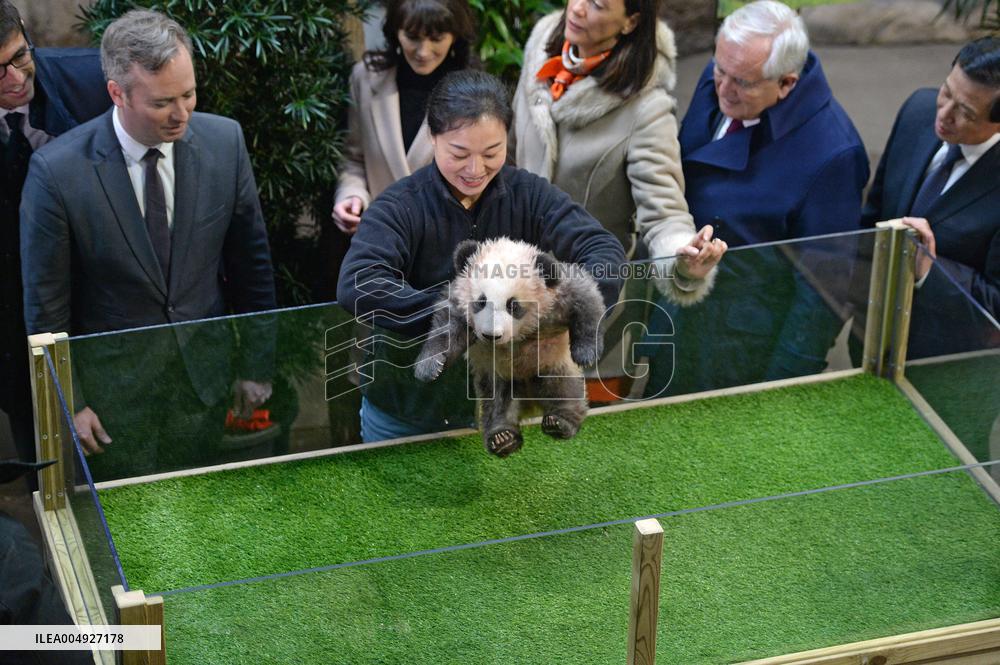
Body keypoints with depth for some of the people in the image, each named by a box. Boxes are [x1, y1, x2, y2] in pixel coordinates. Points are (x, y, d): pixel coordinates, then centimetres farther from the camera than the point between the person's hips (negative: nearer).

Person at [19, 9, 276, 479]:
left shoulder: (225, 142, -11)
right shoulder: (57, 171, -20)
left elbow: (250, 262, 0)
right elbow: (46, 307, -10)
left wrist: (257, 365, 5)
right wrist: (68, 403, -6)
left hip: (207, 382, 3)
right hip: (114, 392, -2)